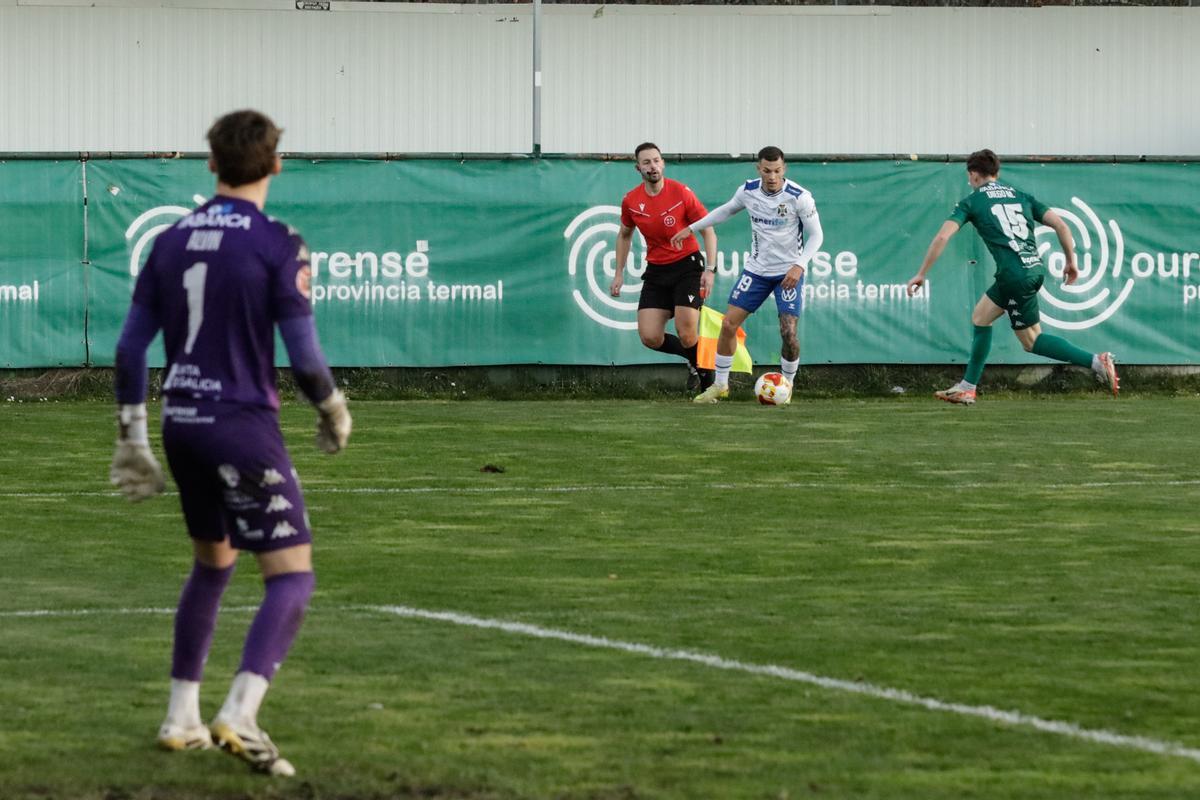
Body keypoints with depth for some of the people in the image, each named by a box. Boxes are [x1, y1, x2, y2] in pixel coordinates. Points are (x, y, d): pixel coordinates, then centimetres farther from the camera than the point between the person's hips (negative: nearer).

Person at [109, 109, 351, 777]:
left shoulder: (172, 241, 8)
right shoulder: (278, 245, -10)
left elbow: (131, 346, 9)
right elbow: (302, 352, -13)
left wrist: (133, 438, 17)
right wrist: (333, 410, 6)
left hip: (183, 423, 7)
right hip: (244, 426, -7)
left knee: (212, 564, 25)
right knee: (293, 576, -4)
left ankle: (181, 719, 26)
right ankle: (240, 715, -23)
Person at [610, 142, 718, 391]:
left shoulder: (681, 193, -13)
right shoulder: (631, 201, -2)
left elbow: (708, 230, -8)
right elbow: (624, 235, 17)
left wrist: (710, 270, -17)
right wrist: (619, 274, 13)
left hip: (687, 266, -4)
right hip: (656, 271, 4)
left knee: (686, 334, -16)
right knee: (650, 338, -7)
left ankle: (704, 369, 15)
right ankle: (693, 360, 21)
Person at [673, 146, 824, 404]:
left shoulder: (799, 197, -18)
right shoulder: (748, 191, -6)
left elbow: (816, 235, -12)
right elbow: (726, 210, 15)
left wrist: (800, 265, -25)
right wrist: (691, 229, 16)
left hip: (789, 273, -4)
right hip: (756, 269, 4)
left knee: (788, 331, -15)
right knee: (728, 324, -2)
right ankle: (720, 385, 13)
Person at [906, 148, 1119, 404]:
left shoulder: (971, 202, 5)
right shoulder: (1021, 196, 19)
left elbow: (942, 237, -6)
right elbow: (1060, 225, 11)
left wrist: (921, 274, 0)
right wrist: (1071, 261, 21)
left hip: (1014, 276, -7)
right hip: (1035, 269, 7)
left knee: (1031, 340, 3)